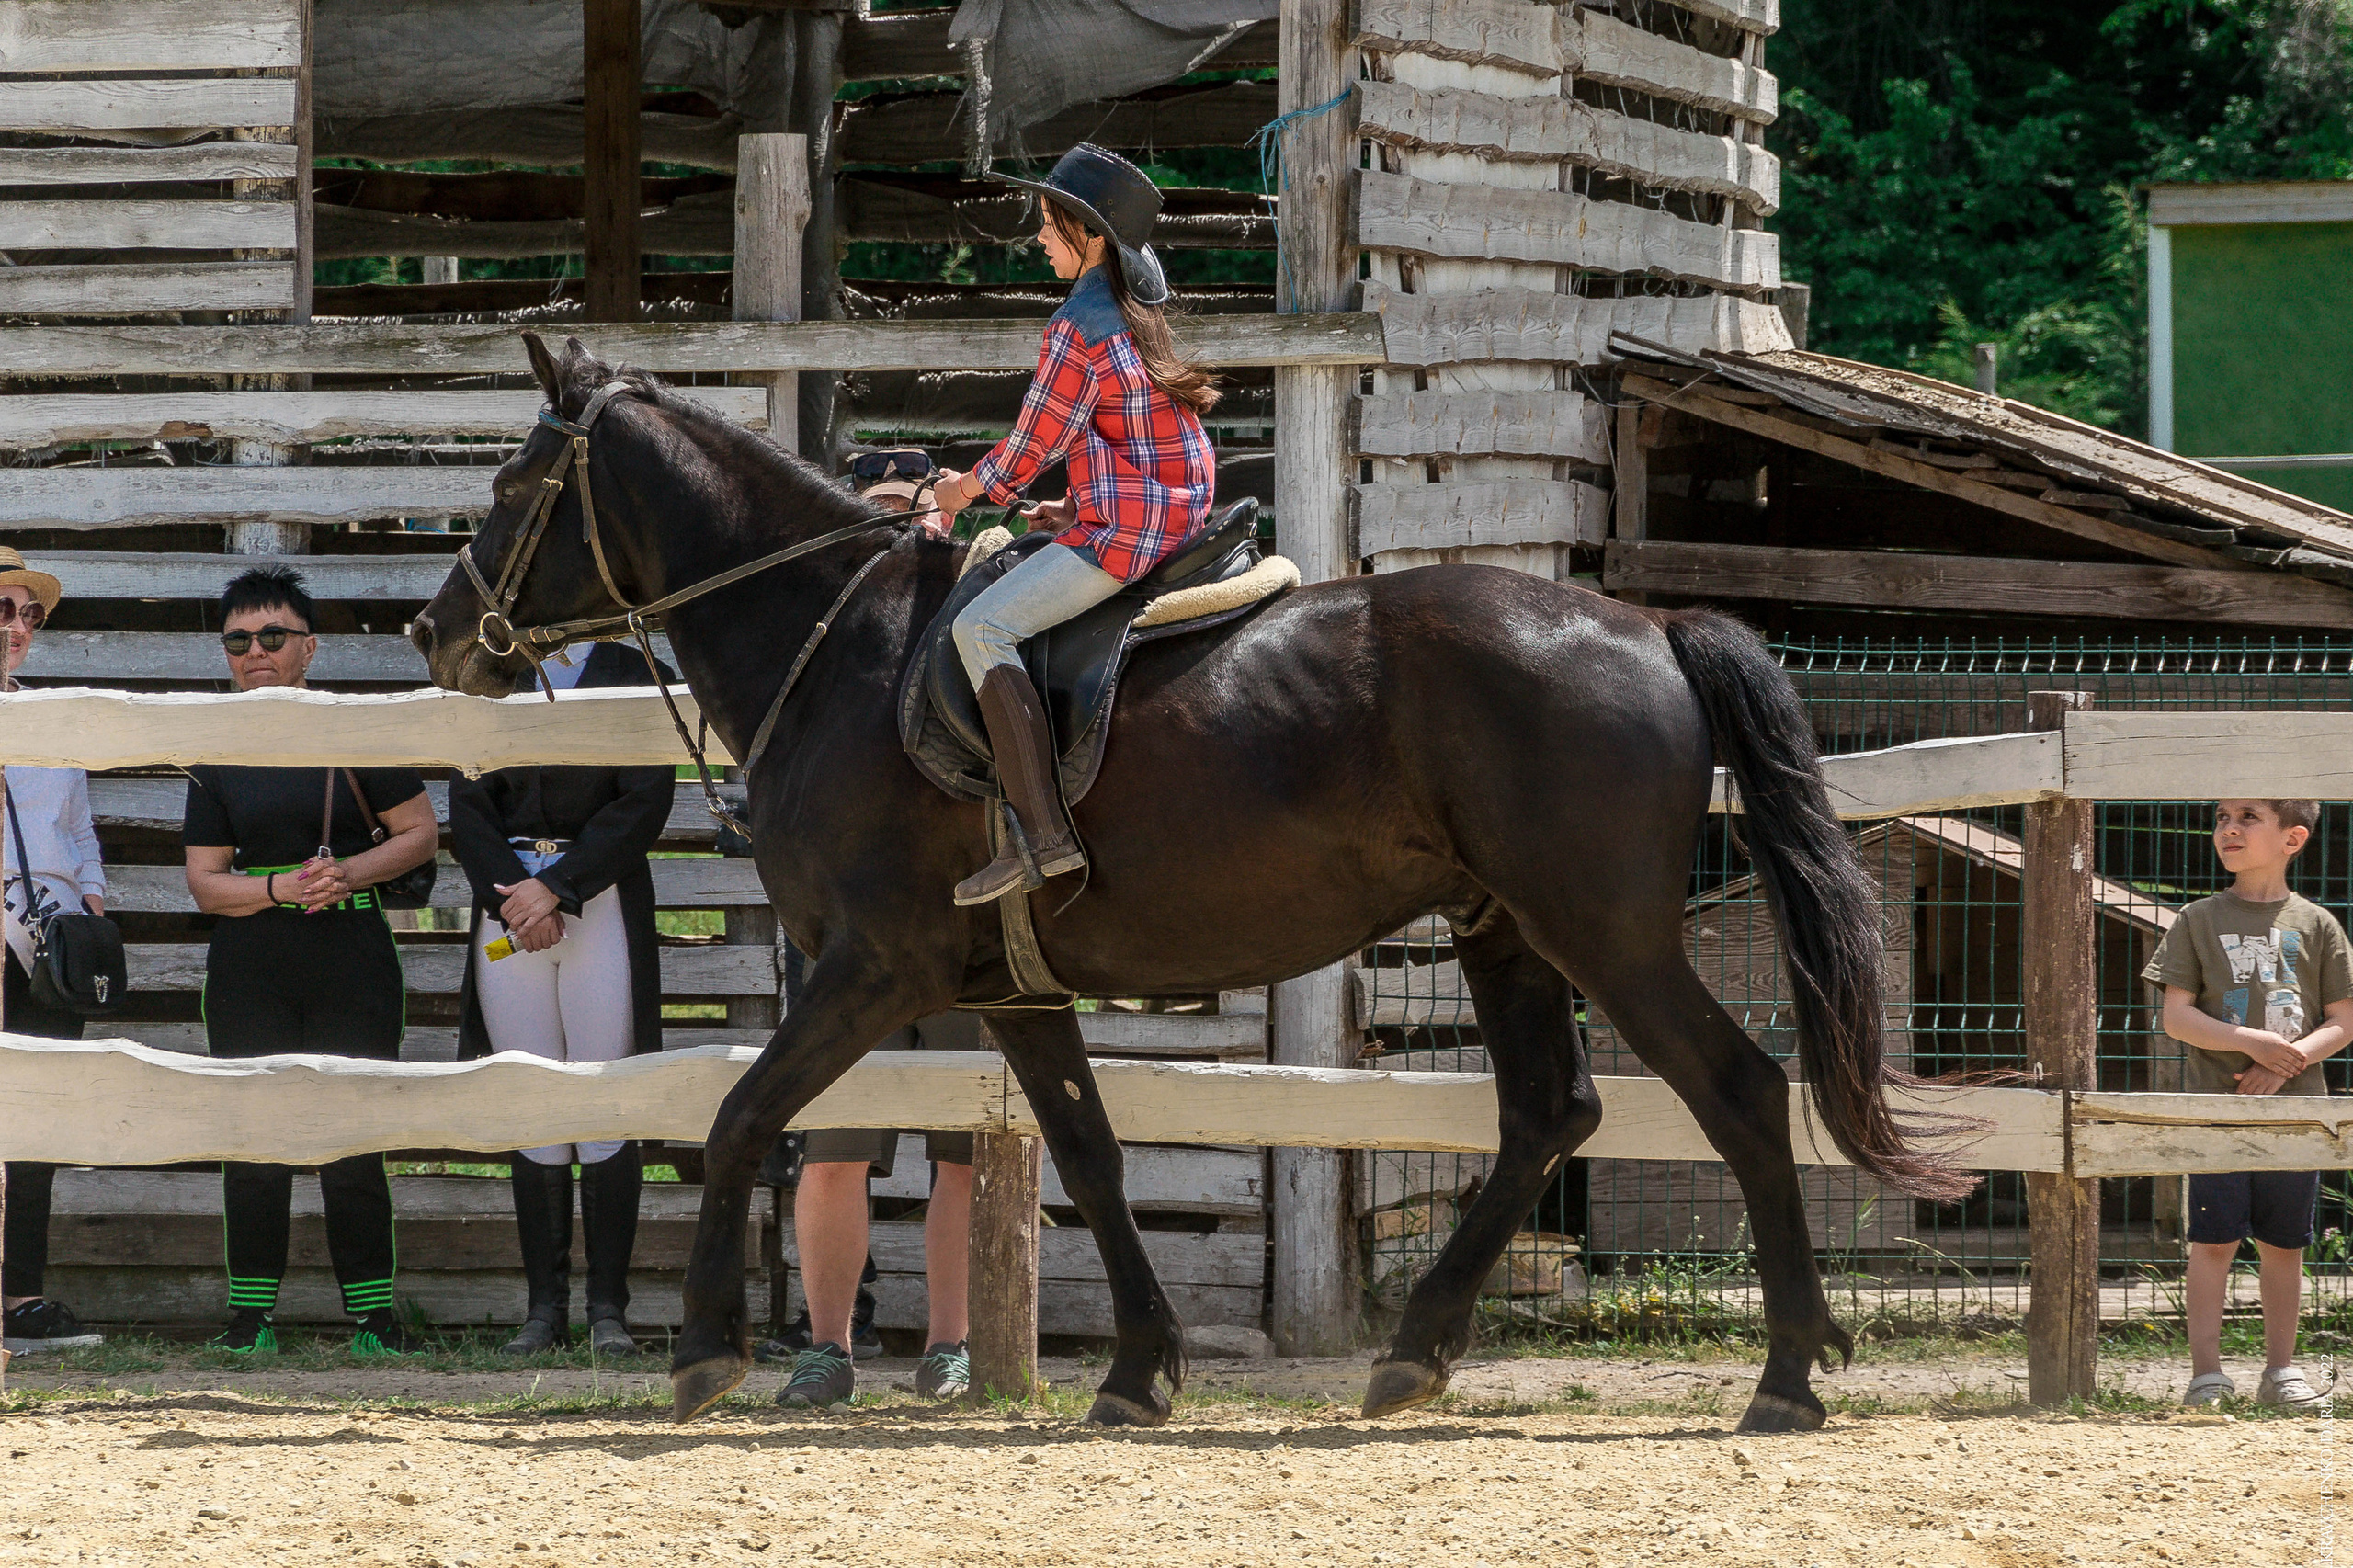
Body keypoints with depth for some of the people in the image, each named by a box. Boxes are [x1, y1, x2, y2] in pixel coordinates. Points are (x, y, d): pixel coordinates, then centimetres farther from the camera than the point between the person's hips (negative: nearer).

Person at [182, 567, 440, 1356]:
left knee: (352, 1144, -2)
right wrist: (280, 888, -12)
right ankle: (249, 1318, 5)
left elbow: (420, 833, 4)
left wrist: (348, 871, -12)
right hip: (251, 969, 2)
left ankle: (373, 1317, 3)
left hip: (351, 961, -2)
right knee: (254, 1144, -1)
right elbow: (205, 881, 6)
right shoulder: (217, 755, 8)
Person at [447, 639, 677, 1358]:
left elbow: (643, 804, -5)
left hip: (603, 905, -2)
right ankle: (545, 1307, 3)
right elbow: (469, 804, 6)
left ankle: (608, 1309, -3)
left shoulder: (638, 678, 4)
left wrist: (556, 887, -13)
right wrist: (510, 893, -10)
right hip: (509, 906, 2)